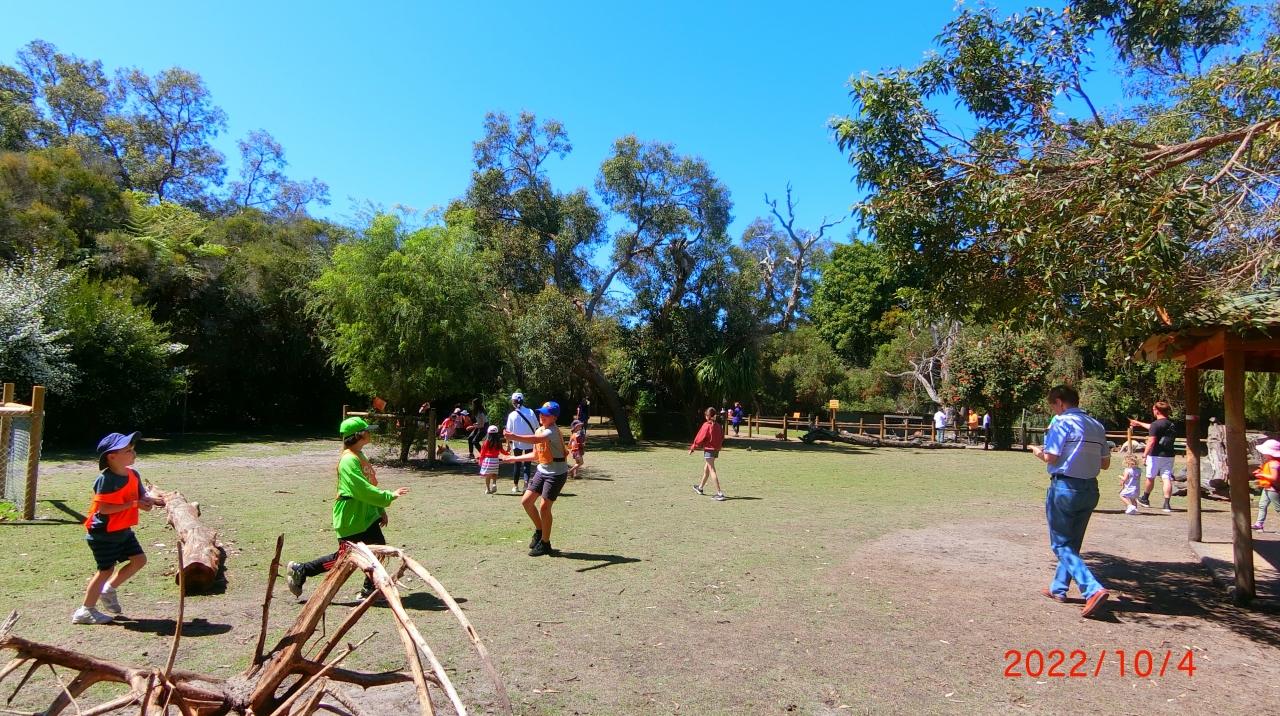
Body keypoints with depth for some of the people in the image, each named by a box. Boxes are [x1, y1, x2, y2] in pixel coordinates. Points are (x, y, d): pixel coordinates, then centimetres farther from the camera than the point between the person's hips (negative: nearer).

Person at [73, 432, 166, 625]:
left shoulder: (133, 474, 1)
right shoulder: (106, 479, -23)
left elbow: (142, 496, 4)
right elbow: (103, 508, -27)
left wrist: (156, 500, -17)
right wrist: (133, 504, -29)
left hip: (123, 530, 8)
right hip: (103, 533, -8)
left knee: (139, 559, 8)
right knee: (106, 569, 1)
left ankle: (109, 589, 26)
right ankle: (85, 611, 18)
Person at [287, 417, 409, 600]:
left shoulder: (359, 455, 11)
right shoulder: (349, 460, -20)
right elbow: (364, 490, -26)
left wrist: (380, 509, 15)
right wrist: (390, 496, -23)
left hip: (364, 514, 9)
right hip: (351, 518, -9)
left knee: (379, 548, 5)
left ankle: (370, 591, 14)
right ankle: (301, 570, 15)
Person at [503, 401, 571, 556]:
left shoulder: (552, 431, -21)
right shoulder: (539, 430, 8)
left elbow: (536, 439, -43)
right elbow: (535, 455, 17)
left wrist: (514, 437, -54)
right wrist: (515, 458, 15)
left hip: (556, 473, -8)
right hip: (542, 470, 9)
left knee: (544, 507, -7)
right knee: (526, 501, 6)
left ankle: (545, 544, 11)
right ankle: (539, 530, 29)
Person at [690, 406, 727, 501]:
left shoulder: (707, 425, -14)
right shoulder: (718, 426, 5)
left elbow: (700, 438, -12)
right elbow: (722, 438, 10)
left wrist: (692, 448, -3)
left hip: (708, 450, -8)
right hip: (716, 450, 8)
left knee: (712, 470, -8)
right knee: (706, 468, 22)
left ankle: (719, 493, -14)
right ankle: (700, 488, 39)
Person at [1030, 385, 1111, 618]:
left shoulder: (1061, 422, -12)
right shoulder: (1097, 426, 10)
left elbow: (1051, 457, -17)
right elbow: (1105, 463, 12)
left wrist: (1038, 451, 3)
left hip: (1064, 487, -7)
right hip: (1090, 489, 8)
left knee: (1061, 545, 0)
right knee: (1072, 543, 18)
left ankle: (1093, 589, -15)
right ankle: (1059, 588, 28)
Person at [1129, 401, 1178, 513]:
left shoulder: (1156, 424, -14)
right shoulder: (1172, 424, 11)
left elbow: (1151, 441, -21)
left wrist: (1145, 454, -15)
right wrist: (1139, 423, 42)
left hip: (1156, 455, -6)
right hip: (1169, 456, 6)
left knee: (1150, 477, 10)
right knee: (1167, 479, 1)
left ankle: (1145, 499, 27)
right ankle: (1166, 504, -4)